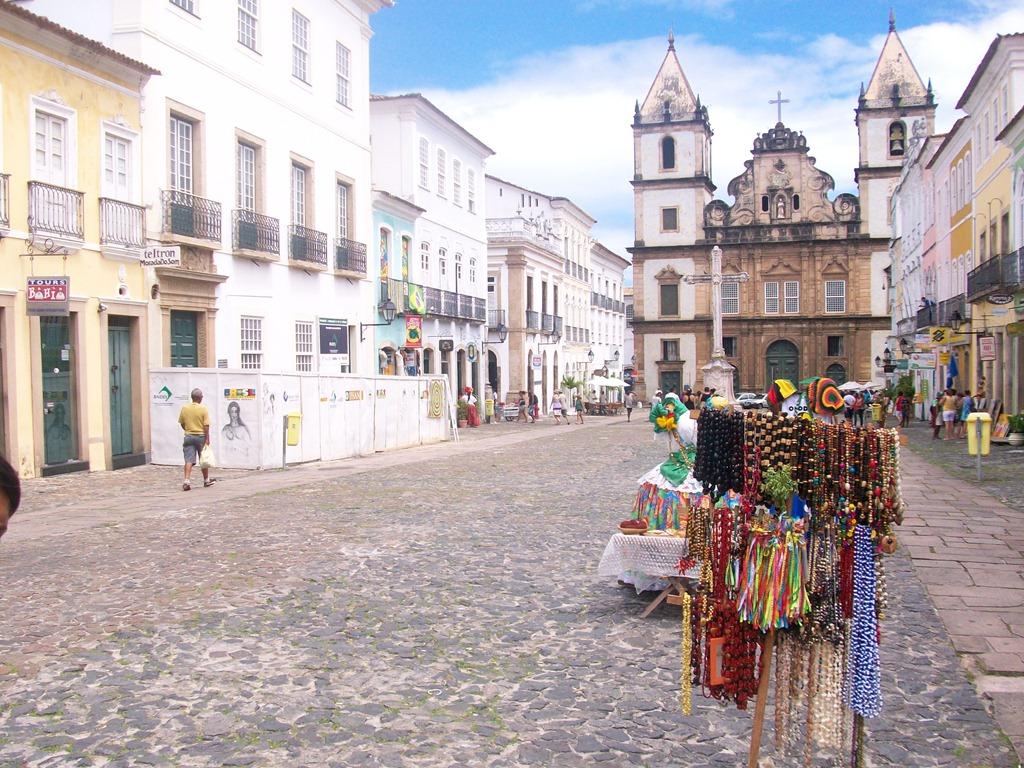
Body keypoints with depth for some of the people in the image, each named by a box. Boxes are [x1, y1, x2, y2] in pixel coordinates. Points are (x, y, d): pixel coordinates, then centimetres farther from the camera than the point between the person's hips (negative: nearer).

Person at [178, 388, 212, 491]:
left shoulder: (184, 408, 0)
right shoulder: (203, 409, -9)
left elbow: (182, 424, 8)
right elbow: (206, 426, -12)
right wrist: (207, 440, -8)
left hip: (188, 437, 2)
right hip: (201, 436, -2)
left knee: (189, 460, -1)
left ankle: (187, 481, -15)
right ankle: (206, 480, 24)